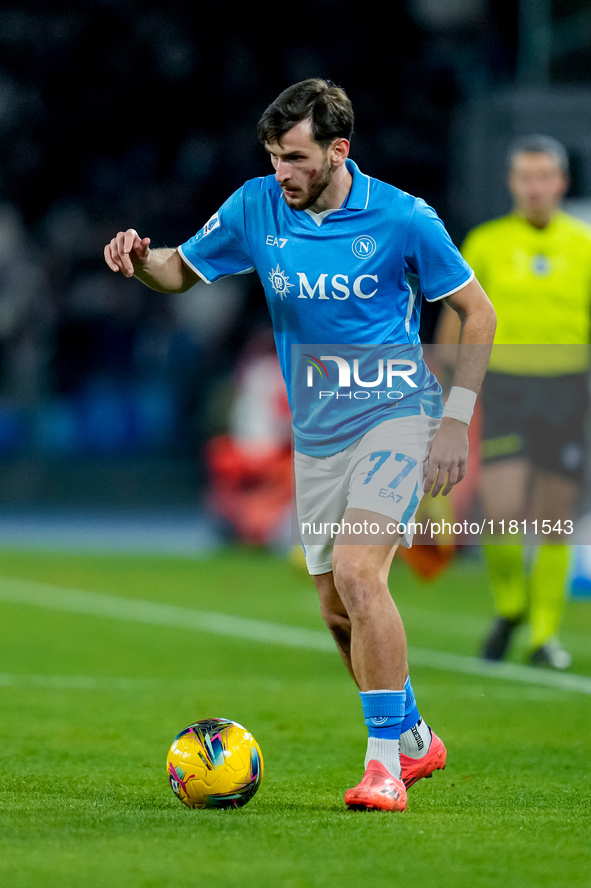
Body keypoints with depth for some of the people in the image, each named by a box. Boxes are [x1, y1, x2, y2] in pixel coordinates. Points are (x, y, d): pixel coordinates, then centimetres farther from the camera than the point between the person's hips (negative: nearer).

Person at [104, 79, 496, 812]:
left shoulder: (401, 219, -13)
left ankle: (385, 760, -16)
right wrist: (140, 259, -14)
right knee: (338, 612, 10)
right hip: (316, 437, 5)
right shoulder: (256, 209, -3)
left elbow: (476, 312, -2)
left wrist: (456, 419, -8)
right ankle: (414, 740, 31)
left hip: (394, 417, -5)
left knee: (356, 571, -24)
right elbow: (182, 270, 10)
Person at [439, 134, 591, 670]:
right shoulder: (486, 243, 3)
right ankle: (509, 608, 14)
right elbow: (456, 320, 10)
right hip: (503, 386, -1)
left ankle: (544, 635, 15)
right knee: (503, 513, -13)